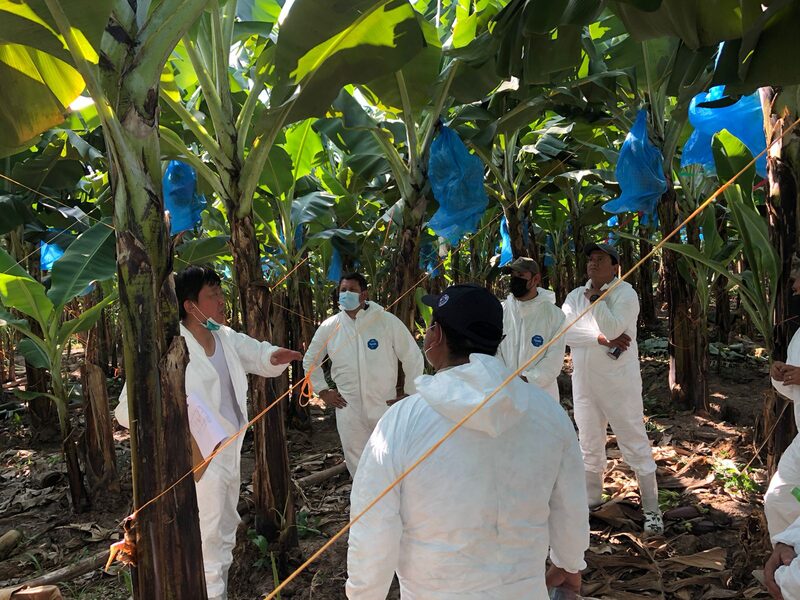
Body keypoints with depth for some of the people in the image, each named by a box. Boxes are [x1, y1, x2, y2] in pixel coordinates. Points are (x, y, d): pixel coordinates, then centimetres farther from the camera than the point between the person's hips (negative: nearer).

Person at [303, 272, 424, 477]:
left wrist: (410, 397, 0)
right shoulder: (329, 327, 1)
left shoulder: (388, 322, -8)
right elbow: (310, 361, 16)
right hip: (348, 409, 2)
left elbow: (414, 359, -1)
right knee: (357, 465, 11)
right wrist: (323, 392, 9)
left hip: (385, 407, -2)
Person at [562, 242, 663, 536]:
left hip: (619, 382, -5)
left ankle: (651, 509, 10)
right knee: (589, 444, 17)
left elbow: (614, 328, -23)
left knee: (635, 444, 0)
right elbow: (564, 331, -10)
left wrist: (594, 298, -17)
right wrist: (602, 339, -19)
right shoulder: (575, 296, 6)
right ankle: (591, 499, 33)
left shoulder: (625, 293, -8)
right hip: (584, 381, 5)